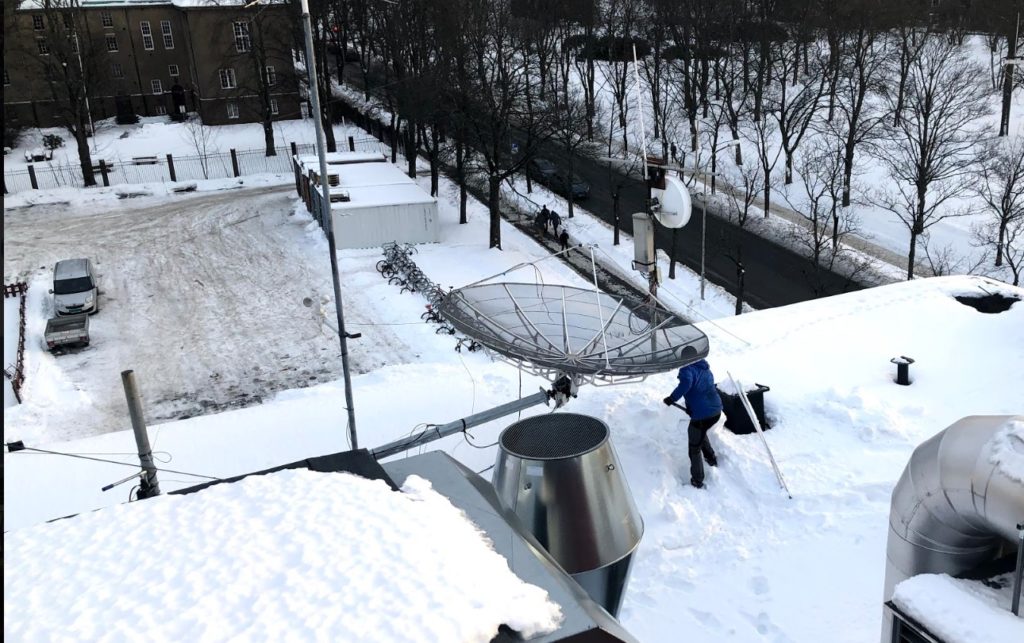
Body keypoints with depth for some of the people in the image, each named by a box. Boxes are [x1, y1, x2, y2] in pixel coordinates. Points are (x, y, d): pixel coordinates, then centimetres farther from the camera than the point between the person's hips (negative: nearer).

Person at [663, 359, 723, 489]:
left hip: (702, 415, -8)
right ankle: (711, 458, 49)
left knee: (694, 449, 9)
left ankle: (697, 481, 16)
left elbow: (686, 383, -30)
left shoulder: (687, 368, -9)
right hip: (717, 411, 8)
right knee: (701, 433, 38)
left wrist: (672, 398, -20)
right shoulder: (706, 369, 17)